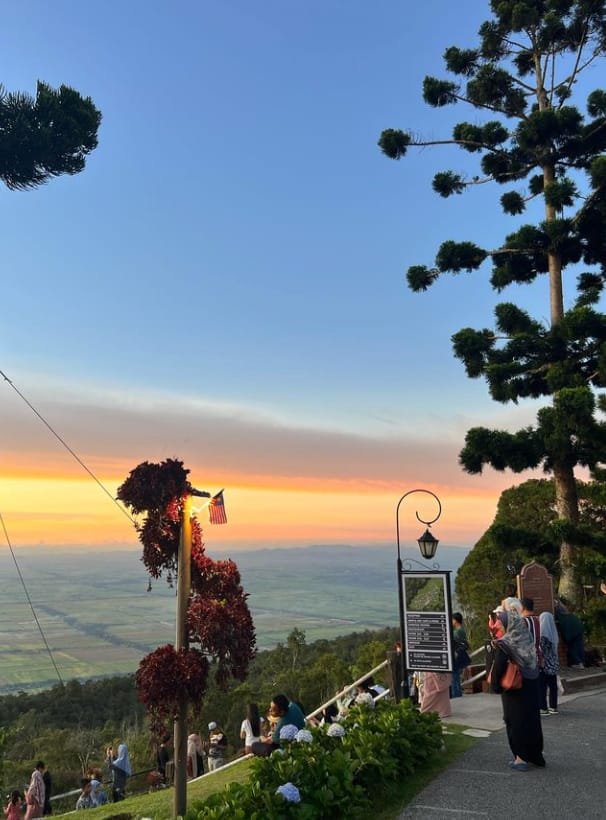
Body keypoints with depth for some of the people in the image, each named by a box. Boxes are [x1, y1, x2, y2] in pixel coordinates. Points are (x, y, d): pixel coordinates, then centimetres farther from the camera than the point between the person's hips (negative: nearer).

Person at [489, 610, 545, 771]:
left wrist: (495, 686, -11)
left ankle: (521, 758, 12)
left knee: (515, 721, 7)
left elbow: (498, 668, -23)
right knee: (531, 719, 16)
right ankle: (535, 754, 28)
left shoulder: (504, 645, -19)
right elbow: (535, 663, 7)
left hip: (514, 690, -6)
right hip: (531, 687, 6)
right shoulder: (527, 640, -1)